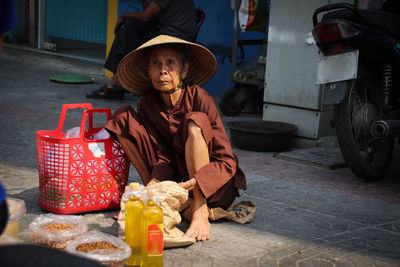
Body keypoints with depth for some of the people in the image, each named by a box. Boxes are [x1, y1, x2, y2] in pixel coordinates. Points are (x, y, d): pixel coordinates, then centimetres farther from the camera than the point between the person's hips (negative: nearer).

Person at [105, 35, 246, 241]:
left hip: (212, 187, -5)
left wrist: (190, 185, -38)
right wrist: (152, 185, -28)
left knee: (194, 121, -31)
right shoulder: (147, 103, -4)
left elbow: (227, 162, -23)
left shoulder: (200, 99, -19)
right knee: (123, 116, -6)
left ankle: (200, 212, -29)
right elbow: (164, 160, -6)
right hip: (174, 176, 5)